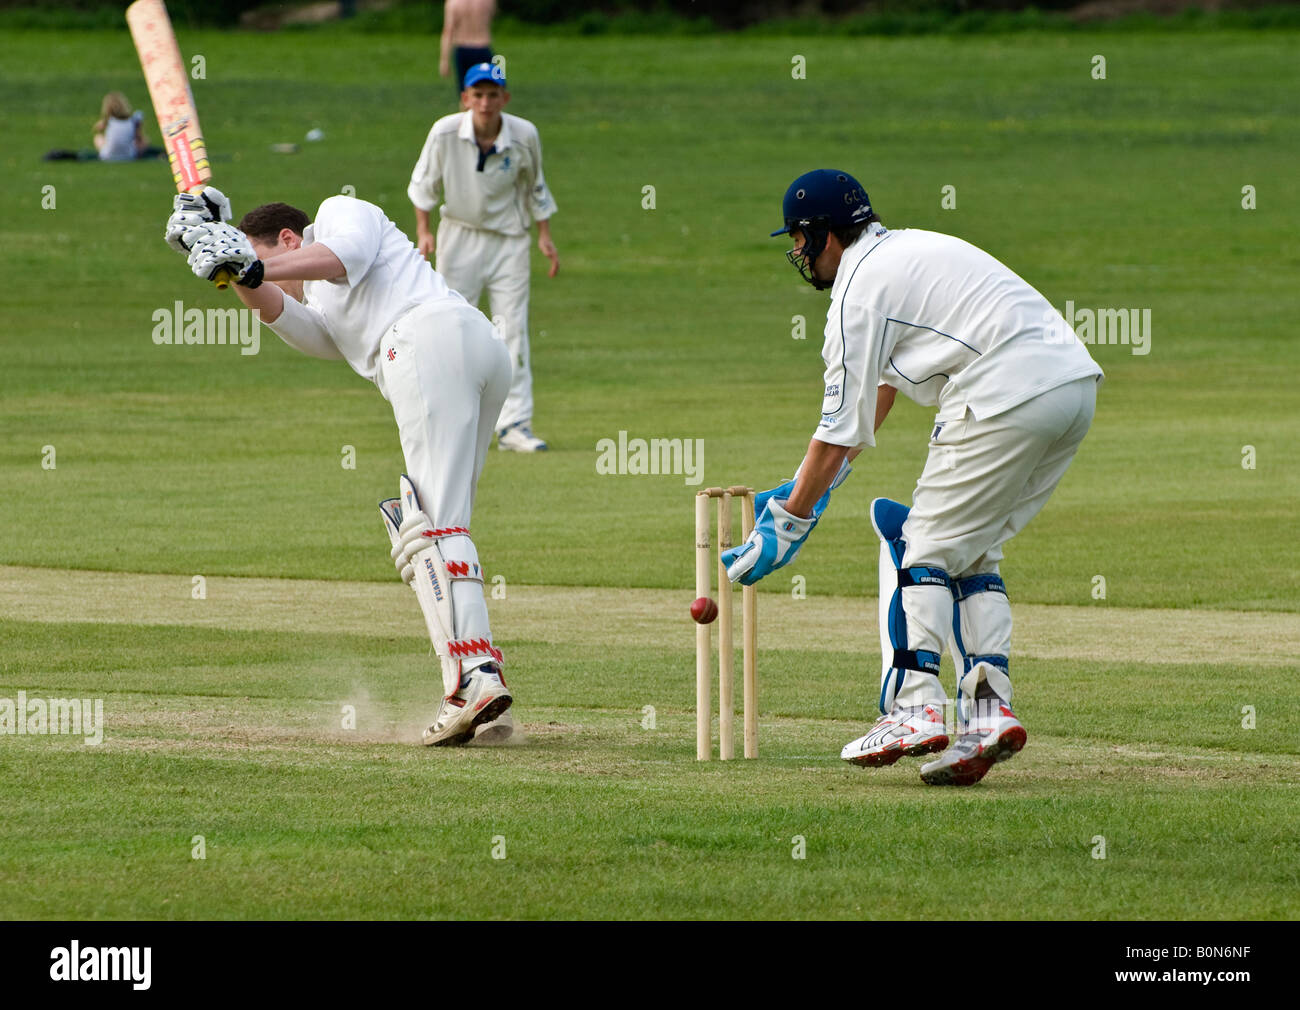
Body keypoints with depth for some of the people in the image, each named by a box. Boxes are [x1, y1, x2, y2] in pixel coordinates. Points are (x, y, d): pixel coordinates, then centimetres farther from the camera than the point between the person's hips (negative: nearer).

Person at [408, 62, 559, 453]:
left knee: (513, 333, -4)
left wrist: (544, 236, 3)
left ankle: (514, 424, -3)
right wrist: (423, 231, -7)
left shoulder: (525, 135, -12)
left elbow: (534, 189, 6)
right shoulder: (445, 132, -16)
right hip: (459, 238, -1)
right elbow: (424, 184, 0)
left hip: (509, 241, 1)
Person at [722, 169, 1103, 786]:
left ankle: (914, 707, -9)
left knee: (928, 544, 0)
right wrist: (817, 481, 36)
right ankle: (989, 707, 2)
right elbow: (880, 382, 34)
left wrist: (789, 523, 4)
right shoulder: (903, 250, 26)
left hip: (1009, 399, -9)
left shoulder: (859, 291, -3)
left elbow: (842, 426, -3)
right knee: (973, 551, 15)